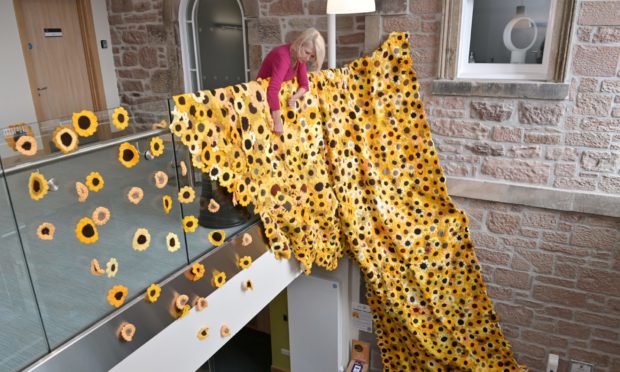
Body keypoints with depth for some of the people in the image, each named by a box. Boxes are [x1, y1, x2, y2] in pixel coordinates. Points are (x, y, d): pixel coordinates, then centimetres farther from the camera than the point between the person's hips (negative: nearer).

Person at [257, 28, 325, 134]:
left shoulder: (299, 57, -8)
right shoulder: (283, 56, -33)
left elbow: (304, 85, -3)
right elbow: (272, 90, -43)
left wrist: (295, 97, -25)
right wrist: (277, 122, -43)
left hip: (280, 98, 8)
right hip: (265, 97, -8)